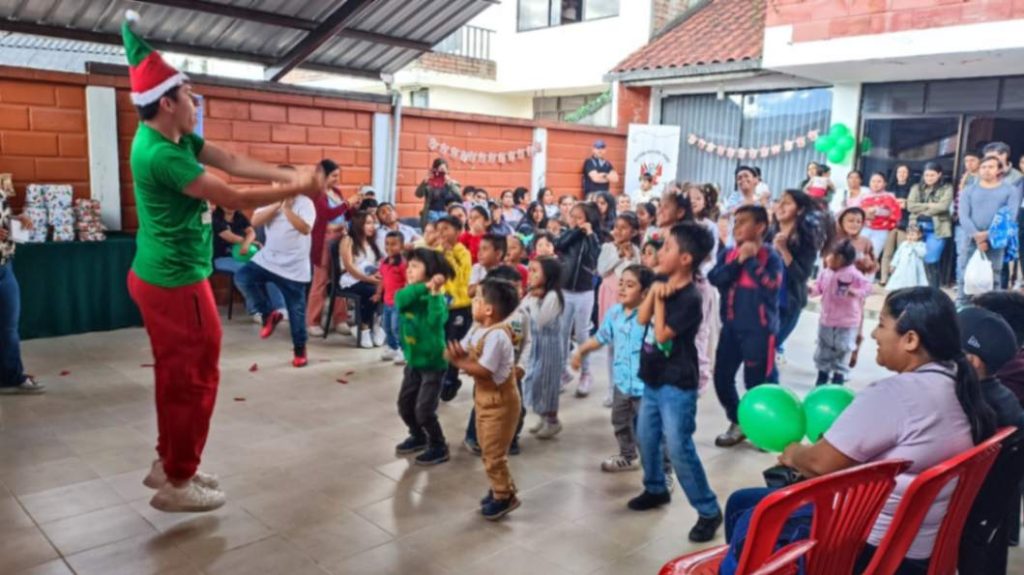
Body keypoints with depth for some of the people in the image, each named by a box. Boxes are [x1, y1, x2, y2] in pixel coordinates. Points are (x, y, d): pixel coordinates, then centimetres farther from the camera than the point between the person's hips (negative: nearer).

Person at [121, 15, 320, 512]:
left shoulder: (171, 137, 6)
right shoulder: (162, 154, -25)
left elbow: (232, 161, 1)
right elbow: (234, 199, -23)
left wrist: (289, 174, -10)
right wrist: (298, 189, -14)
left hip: (158, 275, 10)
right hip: (176, 282, -10)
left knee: (176, 374, 19)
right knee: (195, 378, 2)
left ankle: (168, 463, 32)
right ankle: (178, 483, 14)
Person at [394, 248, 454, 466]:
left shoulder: (437, 299, -18)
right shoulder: (412, 294, -1)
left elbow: (435, 321, -37)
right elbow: (399, 299, -24)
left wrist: (434, 293, -37)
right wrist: (424, 287, -34)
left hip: (433, 363, -7)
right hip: (413, 361, 7)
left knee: (424, 410, -6)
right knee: (404, 405, 17)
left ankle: (439, 448, 15)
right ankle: (418, 437, 41)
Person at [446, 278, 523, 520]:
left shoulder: (496, 336, -28)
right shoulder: (477, 329, 2)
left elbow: (483, 370, -31)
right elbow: (459, 350, 4)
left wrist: (460, 362, -21)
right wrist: (456, 355, -19)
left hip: (499, 401, -10)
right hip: (485, 398, 10)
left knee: (494, 453, 2)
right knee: (487, 450, 20)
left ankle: (504, 496, 20)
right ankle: (501, 489, 37)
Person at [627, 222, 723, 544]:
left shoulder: (690, 298, -20)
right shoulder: (662, 282, 4)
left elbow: (661, 334, -22)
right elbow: (642, 319, 0)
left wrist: (660, 299, -15)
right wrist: (654, 291, -13)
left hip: (677, 385, -9)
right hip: (653, 379, 9)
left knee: (679, 449, -7)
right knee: (646, 438, 20)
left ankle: (709, 511, 7)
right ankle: (656, 489, 41)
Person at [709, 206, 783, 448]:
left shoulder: (770, 256, -7)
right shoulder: (728, 254, 7)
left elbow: (771, 285, -23)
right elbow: (714, 278, -8)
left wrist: (751, 260, -19)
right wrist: (738, 261, -17)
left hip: (759, 329, -5)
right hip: (730, 326, 6)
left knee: (758, 381, 0)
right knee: (722, 377, 9)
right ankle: (738, 423, 29)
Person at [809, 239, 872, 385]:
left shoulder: (853, 274, -18)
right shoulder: (825, 273, -1)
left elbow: (867, 287, -15)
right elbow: (818, 288, 6)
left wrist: (853, 292, -31)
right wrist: (809, 289, -13)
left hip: (847, 322, -5)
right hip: (826, 319, 6)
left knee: (842, 350, 2)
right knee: (823, 348, 14)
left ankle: (839, 375, 16)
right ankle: (823, 373, 29)